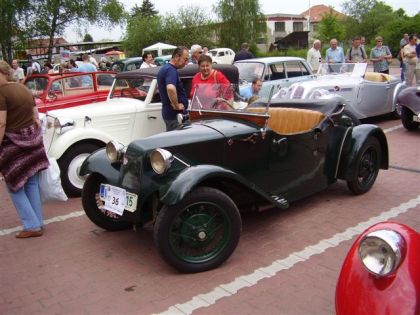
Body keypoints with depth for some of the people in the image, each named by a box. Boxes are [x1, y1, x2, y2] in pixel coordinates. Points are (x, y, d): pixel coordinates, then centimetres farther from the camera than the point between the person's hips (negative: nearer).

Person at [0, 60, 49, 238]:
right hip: (32, 139, 7)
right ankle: (37, 223, 21)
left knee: (15, 187, 6)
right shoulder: (23, 88, 9)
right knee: (31, 184, 14)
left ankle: (32, 226, 7)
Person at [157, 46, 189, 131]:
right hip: (175, 114, -10)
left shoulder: (164, 68, 14)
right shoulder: (171, 70, -18)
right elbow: (170, 88, -37)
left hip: (168, 112, 10)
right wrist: (176, 106, -25)